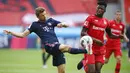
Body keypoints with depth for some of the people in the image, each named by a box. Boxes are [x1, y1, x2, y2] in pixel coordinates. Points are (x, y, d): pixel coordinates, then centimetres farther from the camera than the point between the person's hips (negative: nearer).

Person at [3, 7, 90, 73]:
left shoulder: (50, 20, 17)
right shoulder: (35, 25, 8)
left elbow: (66, 25, 18)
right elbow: (23, 35, 7)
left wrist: (62, 24, -5)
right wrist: (10, 32, -4)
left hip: (57, 46, 5)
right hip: (49, 46, -5)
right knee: (67, 47, -34)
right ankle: (86, 50, -39)